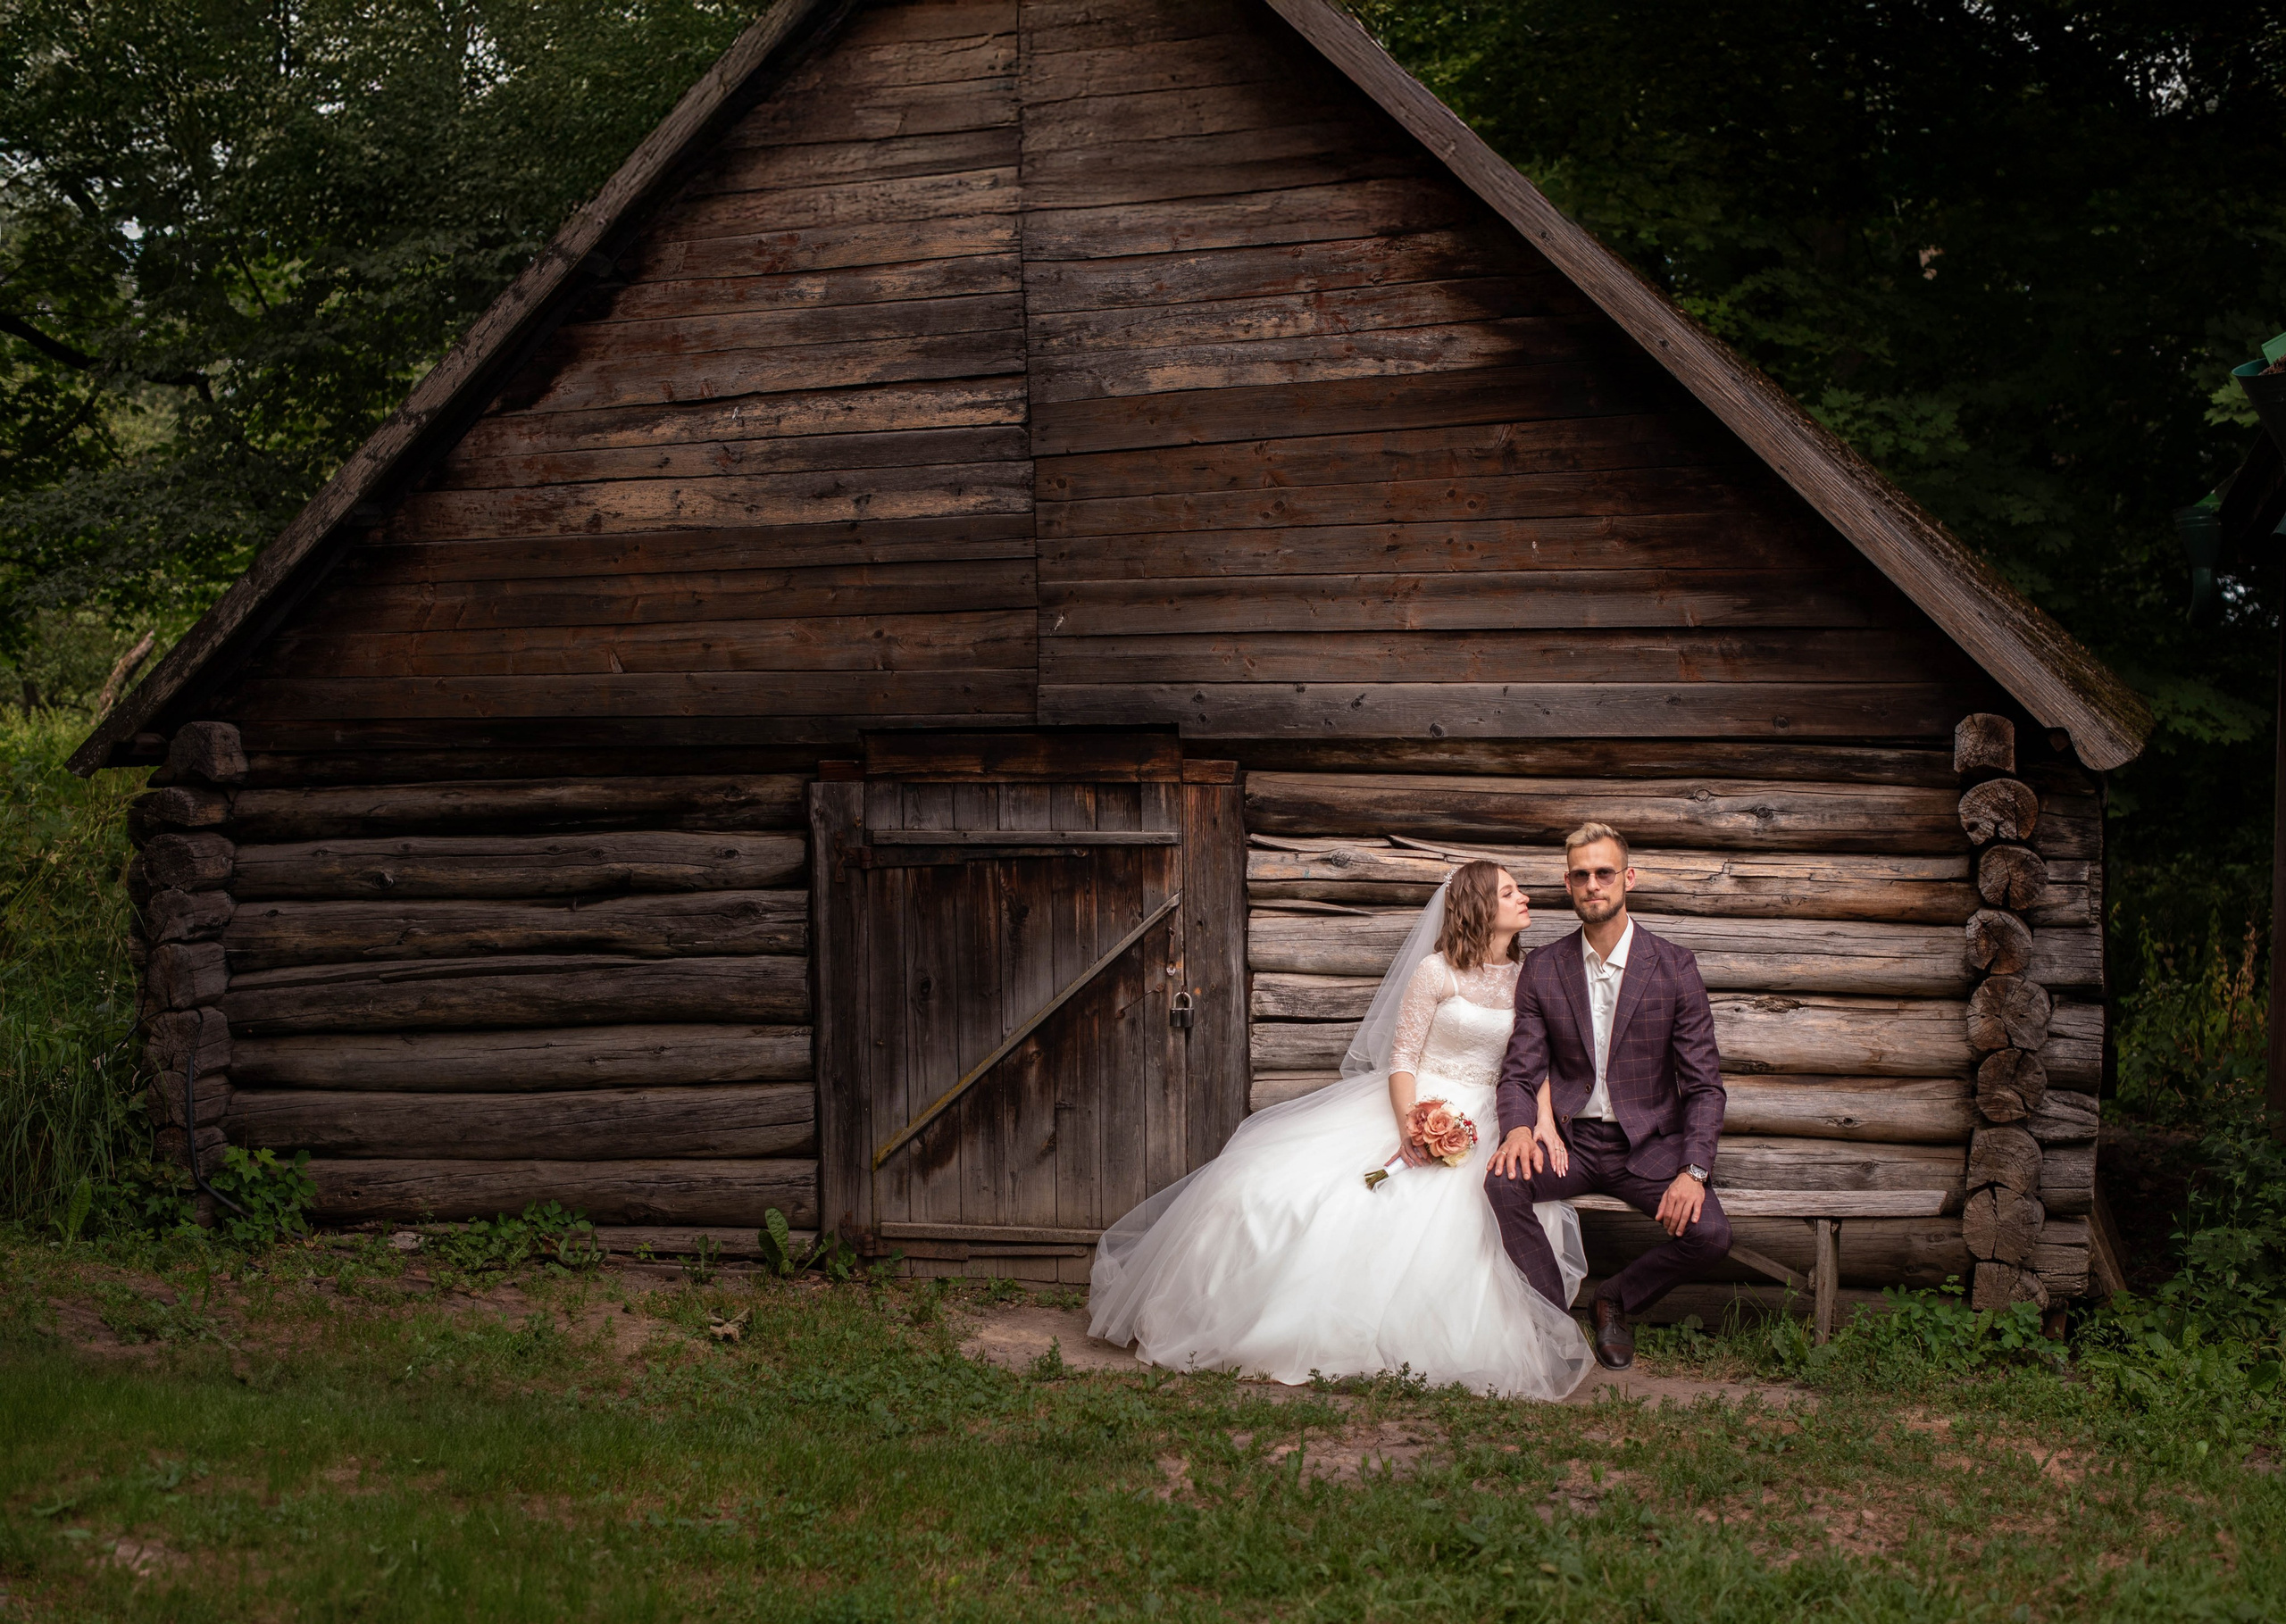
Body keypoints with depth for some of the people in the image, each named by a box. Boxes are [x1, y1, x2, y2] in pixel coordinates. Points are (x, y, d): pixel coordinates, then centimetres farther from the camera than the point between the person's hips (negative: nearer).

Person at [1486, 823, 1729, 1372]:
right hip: (1569, 1140, 1)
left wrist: (1694, 1171, -19)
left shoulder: (1674, 967, -4)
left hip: (1649, 1143, -1)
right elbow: (1521, 1072, 1)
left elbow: (1704, 1084, -4)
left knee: (1709, 1233, -25)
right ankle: (1553, 1312, -9)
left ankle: (1617, 1298, 6)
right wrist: (1519, 1128, -23)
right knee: (1502, 1183, -30)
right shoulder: (1542, 968, 2)